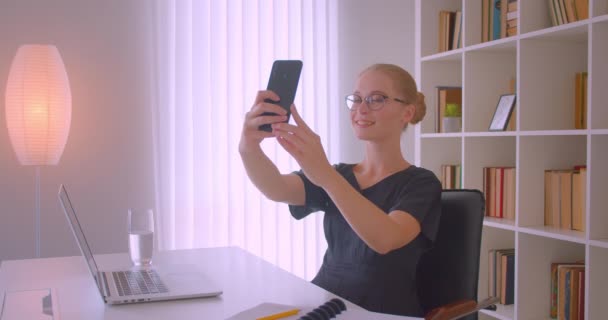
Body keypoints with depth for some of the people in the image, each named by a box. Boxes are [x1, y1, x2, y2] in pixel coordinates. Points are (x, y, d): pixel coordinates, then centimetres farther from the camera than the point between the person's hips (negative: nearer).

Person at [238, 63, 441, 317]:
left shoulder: (420, 183, -3)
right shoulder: (338, 176, 10)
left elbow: (385, 239, -24)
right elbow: (277, 189, -11)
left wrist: (326, 174, -38)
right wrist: (249, 148, -31)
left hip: (384, 312, -4)